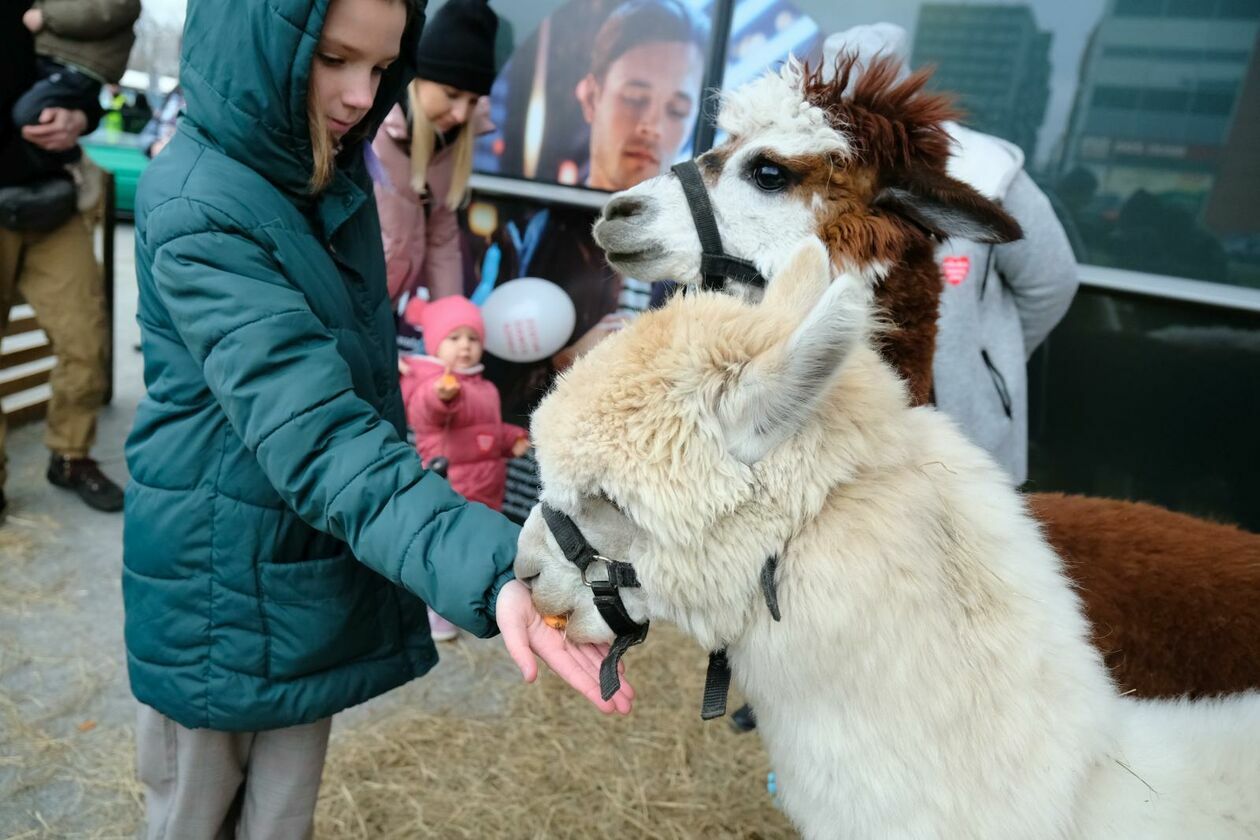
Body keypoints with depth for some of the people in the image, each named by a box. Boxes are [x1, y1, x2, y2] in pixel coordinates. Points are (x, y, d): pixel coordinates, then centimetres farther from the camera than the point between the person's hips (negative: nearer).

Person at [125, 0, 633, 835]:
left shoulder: (331, 173, 1)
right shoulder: (196, 210, -23)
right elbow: (317, 434, -34)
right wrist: (489, 571, -47)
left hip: (322, 571, 6)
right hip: (222, 579, -6)